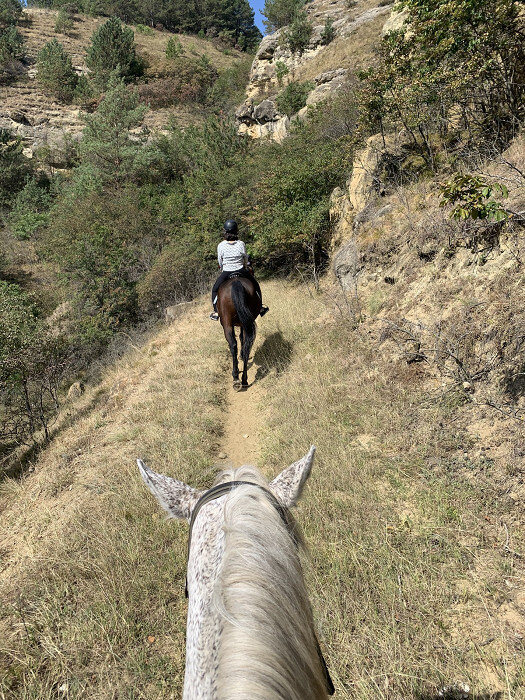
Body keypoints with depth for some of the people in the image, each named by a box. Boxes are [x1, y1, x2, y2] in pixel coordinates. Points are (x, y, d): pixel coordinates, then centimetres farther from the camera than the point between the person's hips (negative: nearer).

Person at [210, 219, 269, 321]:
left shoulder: (221, 246, -10)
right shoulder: (241, 244, -10)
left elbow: (220, 262, 1)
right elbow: (246, 259, 3)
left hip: (226, 273, 0)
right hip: (241, 271, 1)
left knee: (215, 289, 22)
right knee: (255, 285, 25)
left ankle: (216, 312, 18)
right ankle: (260, 307, 32)